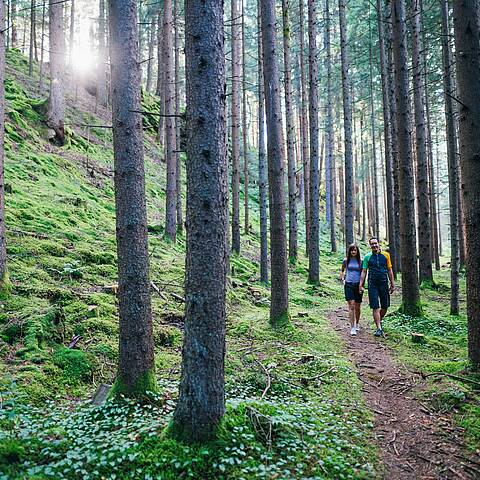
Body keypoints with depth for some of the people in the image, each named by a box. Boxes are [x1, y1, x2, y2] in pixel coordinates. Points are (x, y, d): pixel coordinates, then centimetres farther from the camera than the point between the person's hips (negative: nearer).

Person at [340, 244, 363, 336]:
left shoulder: (360, 261, 3)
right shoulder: (346, 260, 4)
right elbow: (342, 271, 20)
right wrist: (343, 280, 8)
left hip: (358, 284, 1)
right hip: (348, 284, -1)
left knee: (357, 307, 9)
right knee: (351, 306, -10)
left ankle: (357, 323, 32)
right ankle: (352, 327, -9)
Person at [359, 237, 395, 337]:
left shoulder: (385, 255, 5)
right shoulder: (367, 257, 2)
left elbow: (389, 270, 9)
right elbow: (364, 272, 3)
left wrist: (392, 284, 6)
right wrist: (361, 285, -4)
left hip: (384, 284, 2)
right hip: (372, 285, -2)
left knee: (385, 306, 8)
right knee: (375, 307, -4)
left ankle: (379, 320, 34)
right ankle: (379, 328, 0)